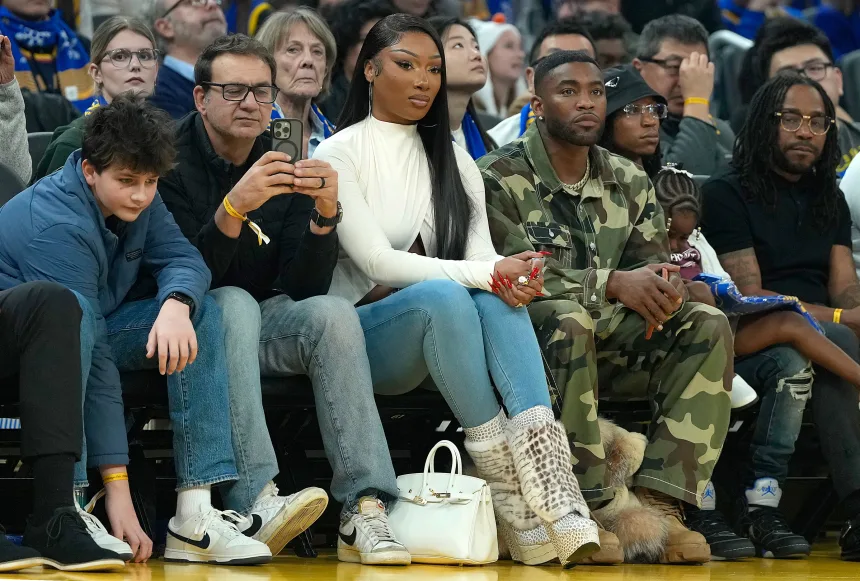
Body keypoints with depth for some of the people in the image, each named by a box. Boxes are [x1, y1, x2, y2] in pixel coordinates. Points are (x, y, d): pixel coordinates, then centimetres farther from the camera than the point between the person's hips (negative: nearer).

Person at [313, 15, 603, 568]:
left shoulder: (453, 159, 15)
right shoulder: (339, 154, -2)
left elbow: (479, 253, 1)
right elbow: (376, 261, -15)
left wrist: (509, 276, -26)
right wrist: (487, 273, -26)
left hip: (437, 336, 4)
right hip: (361, 329, -4)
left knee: (500, 294, -30)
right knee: (442, 295, -37)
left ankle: (555, 499, -46)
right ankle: (513, 504, -39)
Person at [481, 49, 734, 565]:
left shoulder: (629, 183, 14)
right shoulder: (499, 179, -5)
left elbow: (653, 266, 7)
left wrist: (663, 291, -20)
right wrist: (612, 284, -27)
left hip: (607, 344, 6)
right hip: (528, 342, -6)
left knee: (707, 326, -16)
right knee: (567, 320, -38)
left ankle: (659, 503, -27)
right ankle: (590, 505, -35)